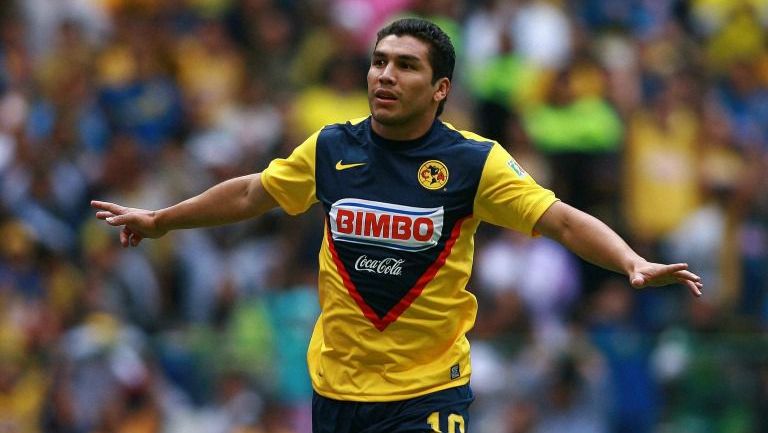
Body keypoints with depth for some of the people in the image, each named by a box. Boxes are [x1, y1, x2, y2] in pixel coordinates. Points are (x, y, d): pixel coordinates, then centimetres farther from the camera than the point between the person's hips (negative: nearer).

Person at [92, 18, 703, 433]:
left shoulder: (475, 161, -8)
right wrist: (158, 221, 25)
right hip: (336, 383, 3)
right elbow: (251, 194, 17)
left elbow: (563, 222, -13)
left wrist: (634, 264, -29)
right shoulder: (330, 149, 2)